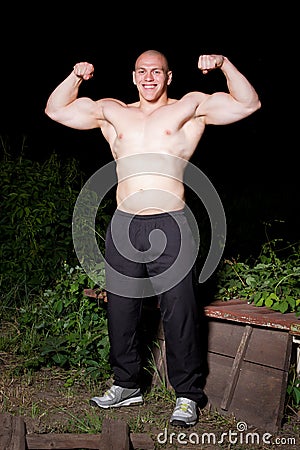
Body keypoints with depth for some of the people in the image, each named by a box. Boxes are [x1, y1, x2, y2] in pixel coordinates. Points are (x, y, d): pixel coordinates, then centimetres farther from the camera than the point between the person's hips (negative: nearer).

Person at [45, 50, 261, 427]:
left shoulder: (190, 107, 9)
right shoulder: (112, 112, 18)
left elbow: (248, 104, 3)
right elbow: (56, 110, 21)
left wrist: (224, 65, -7)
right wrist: (75, 77, 7)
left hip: (170, 225, -4)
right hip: (124, 225, 4)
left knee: (179, 312, -2)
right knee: (120, 310, 11)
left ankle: (188, 395, 12)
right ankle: (126, 385, 28)